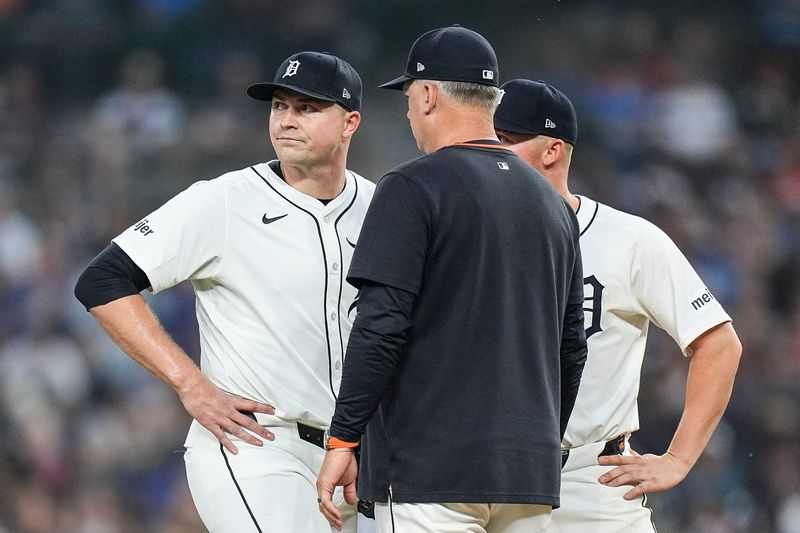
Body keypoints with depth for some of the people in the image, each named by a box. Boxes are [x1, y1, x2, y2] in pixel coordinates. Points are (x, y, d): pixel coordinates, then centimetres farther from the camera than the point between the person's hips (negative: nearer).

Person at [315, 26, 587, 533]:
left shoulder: (413, 188, -6)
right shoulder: (552, 202, 16)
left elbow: (382, 326, -13)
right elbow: (572, 346, 19)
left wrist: (343, 440, -10)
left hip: (431, 468, -7)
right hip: (530, 475, 7)